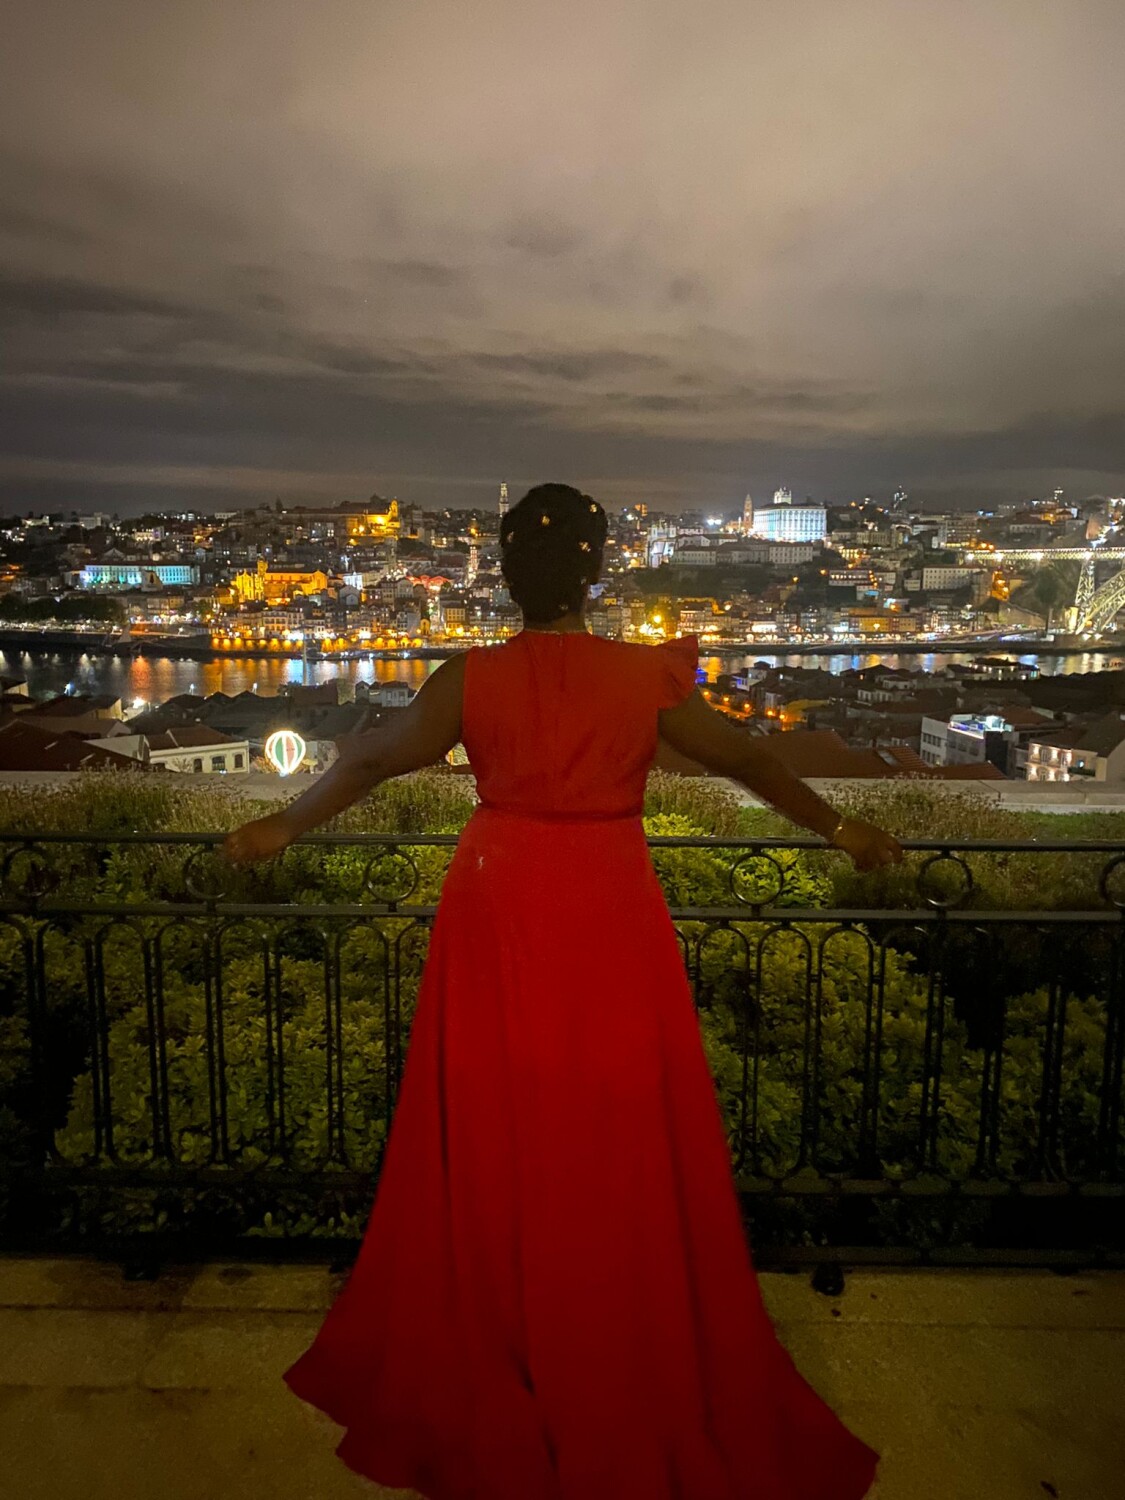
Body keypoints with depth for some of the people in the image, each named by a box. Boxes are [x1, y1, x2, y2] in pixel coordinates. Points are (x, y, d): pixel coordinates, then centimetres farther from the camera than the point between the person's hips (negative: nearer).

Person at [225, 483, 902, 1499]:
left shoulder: (470, 680, -6)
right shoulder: (649, 676, -7)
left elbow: (369, 761, 3)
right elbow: (746, 761, 3)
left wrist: (285, 827, 19)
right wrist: (839, 828, 18)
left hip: (499, 919, 1)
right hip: (611, 922, -1)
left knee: (497, 1149, 15)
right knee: (619, 1156, 11)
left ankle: (488, 1380, 36)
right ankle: (636, 1391, 29)